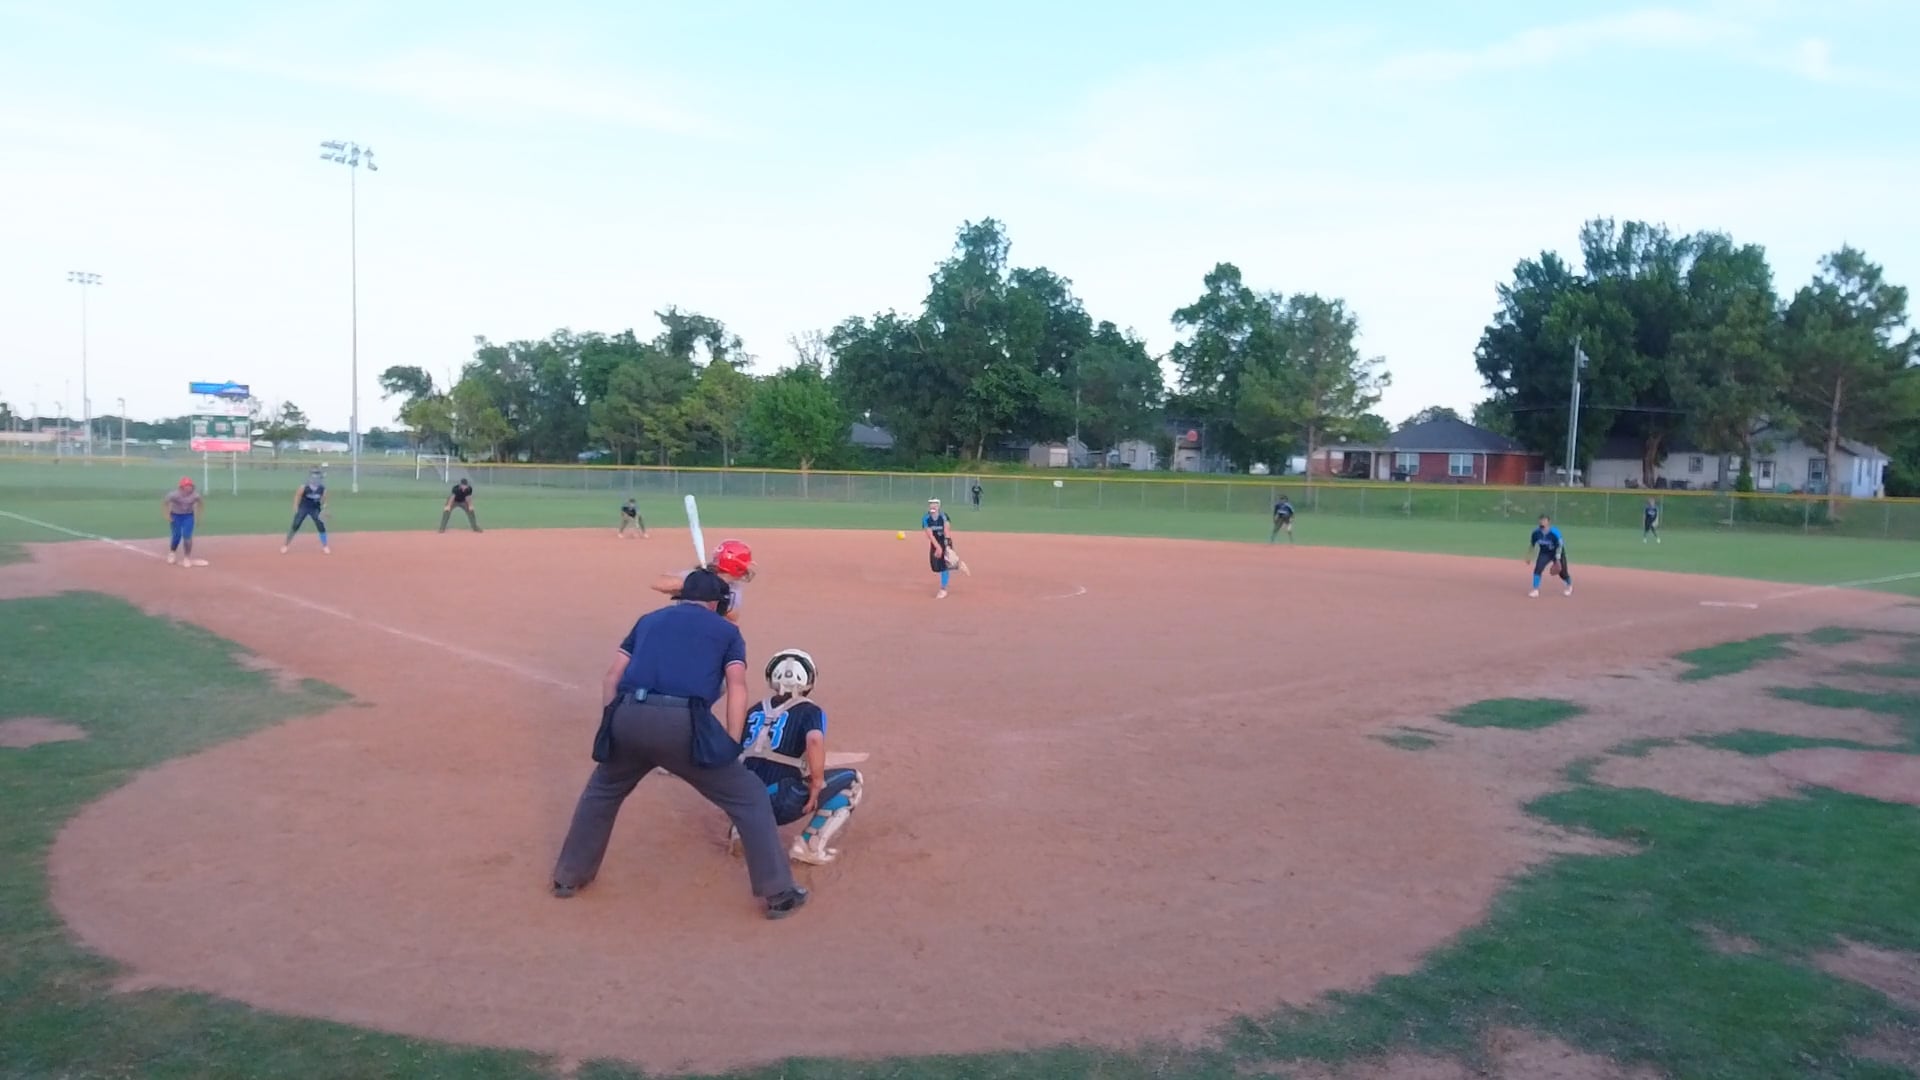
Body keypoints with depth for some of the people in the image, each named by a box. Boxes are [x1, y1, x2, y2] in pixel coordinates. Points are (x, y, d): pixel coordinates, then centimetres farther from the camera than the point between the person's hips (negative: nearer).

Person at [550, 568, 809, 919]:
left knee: (601, 792, 33)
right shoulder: (726, 630, 20)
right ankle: (779, 893, 9)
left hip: (629, 717, 4)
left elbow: (611, 678, 21)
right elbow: (736, 687, 4)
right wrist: (731, 748, 3)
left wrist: (612, 729, 23)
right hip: (682, 723, -3)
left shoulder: (649, 619, 29)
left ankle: (569, 877, 42)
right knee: (749, 797, 10)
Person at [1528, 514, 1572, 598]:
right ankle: (1536, 590, -10)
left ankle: (1570, 586, 42)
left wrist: (1558, 559, -26)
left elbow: (1559, 546, -23)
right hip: (1544, 553, 3)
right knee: (1537, 569, -18)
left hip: (1557, 553, -3)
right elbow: (1532, 544, 0)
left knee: (1562, 573, 9)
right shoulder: (1536, 532, -17)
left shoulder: (1554, 532, -29)